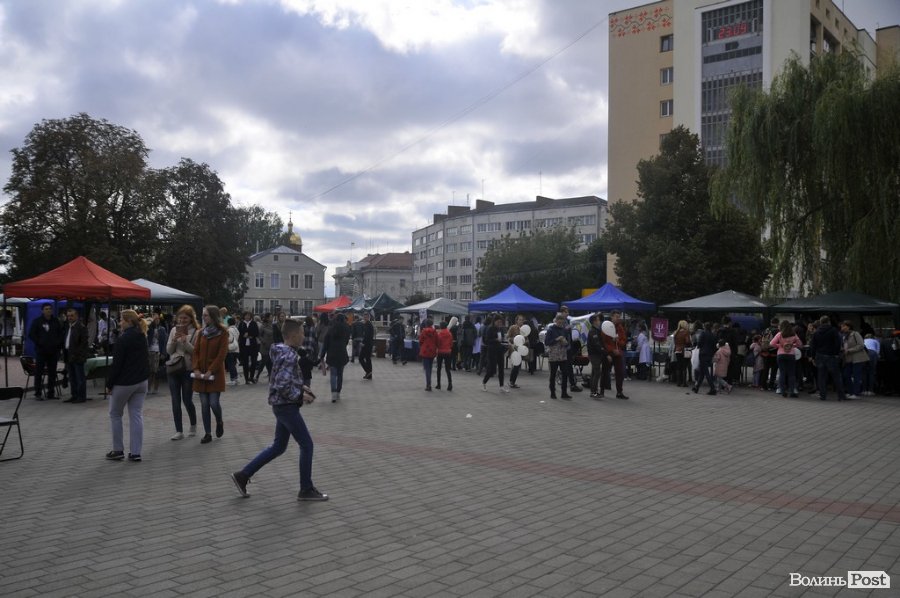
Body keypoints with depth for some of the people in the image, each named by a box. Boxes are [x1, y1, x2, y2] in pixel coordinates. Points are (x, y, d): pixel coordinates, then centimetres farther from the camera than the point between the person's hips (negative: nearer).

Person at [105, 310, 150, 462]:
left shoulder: (123, 339, -15)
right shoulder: (142, 338, 8)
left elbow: (116, 363, -15)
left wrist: (109, 384, -8)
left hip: (124, 382, -6)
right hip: (141, 381, 6)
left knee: (115, 414, 11)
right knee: (137, 415, 6)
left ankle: (118, 450, 14)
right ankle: (135, 452, 4)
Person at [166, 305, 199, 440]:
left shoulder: (196, 332, -6)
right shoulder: (174, 330, 7)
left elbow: (195, 352, -11)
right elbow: (168, 350, 6)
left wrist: (185, 341, -22)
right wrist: (174, 340, -12)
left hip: (188, 369, -4)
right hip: (173, 368, 4)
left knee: (187, 400, 2)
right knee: (175, 401, 4)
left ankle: (193, 425, 26)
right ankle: (179, 431, 11)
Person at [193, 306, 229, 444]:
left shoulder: (222, 333, -6)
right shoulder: (202, 333, 8)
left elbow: (222, 354, -10)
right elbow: (196, 351, 6)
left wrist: (210, 371, -15)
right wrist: (196, 368, -7)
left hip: (215, 373, -4)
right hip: (201, 373, 4)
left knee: (214, 402, -8)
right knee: (204, 404, 3)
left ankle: (219, 423, 23)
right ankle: (207, 434, 11)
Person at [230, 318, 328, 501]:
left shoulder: (283, 352, 10)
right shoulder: (289, 356, -20)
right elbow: (282, 386, -26)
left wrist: (301, 387, 10)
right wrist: (301, 396, -16)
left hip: (282, 406, 10)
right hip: (286, 407, -10)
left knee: (278, 447, 17)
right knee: (306, 445, 0)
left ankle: (243, 475, 20)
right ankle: (306, 490, 9)